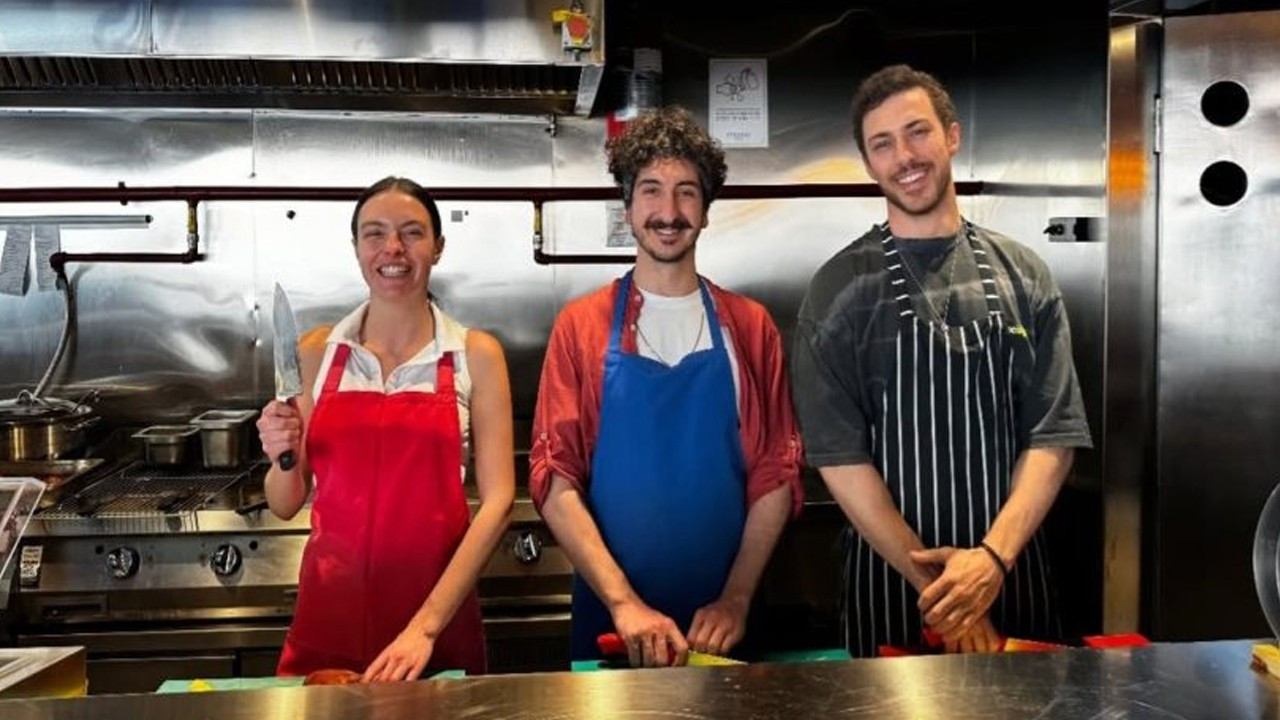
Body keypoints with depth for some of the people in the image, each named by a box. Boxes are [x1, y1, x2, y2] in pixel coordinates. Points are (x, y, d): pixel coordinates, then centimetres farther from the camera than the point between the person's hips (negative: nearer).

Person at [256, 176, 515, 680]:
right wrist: (284, 459, -12)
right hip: (329, 609, 2)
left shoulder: (475, 355, -3)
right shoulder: (317, 351, 2)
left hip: (439, 611, -1)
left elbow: (498, 500, -9)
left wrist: (426, 624, -15)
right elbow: (286, 506, 9)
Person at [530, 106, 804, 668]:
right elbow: (554, 480, -8)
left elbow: (776, 474, 0)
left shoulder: (750, 327, 1)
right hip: (609, 617, -1)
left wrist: (736, 600, -9)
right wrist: (624, 601, -17)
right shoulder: (580, 326, -3)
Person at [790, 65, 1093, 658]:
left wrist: (995, 555, -16)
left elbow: (1055, 433, -2)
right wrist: (930, 580, -14)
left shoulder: (1023, 277, 2)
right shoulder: (840, 289, -5)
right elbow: (838, 453, -9)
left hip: (1011, 569, 2)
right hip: (888, 573, -2)